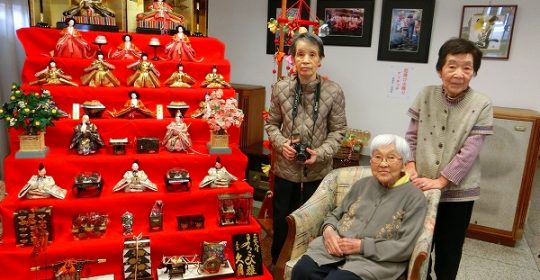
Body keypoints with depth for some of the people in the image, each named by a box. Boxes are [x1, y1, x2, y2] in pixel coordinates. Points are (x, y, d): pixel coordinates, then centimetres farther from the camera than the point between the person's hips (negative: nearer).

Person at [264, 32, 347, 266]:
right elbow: (271, 124, 4)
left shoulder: (334, 91, -10)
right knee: (281, 220, 17)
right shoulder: (280, 88, -6)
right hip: (286, 167, 2)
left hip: (318, 170, -1)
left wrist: (322, 153, -17)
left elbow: (338, 130, -4)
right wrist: (281, 143, -14)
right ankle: (274, 263, 41)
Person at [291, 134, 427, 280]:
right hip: (337, 248, 4)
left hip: (375, 261, -4)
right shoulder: (362, 184, 16)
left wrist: (362, 246, -14)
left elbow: (404, 248, -7)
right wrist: (328, 230, -2)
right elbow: (335, 214, 22)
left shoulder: (414, 197, 1)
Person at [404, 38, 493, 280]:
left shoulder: (482, 105, -10)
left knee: (449, 249, 14)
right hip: (421, 186, 2)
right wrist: (410, 165, -12)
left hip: (459, 191, -1)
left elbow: (469, 151, -13)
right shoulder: (425, 95, -4)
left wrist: (440, 181, -16)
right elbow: (411, 135, 1)